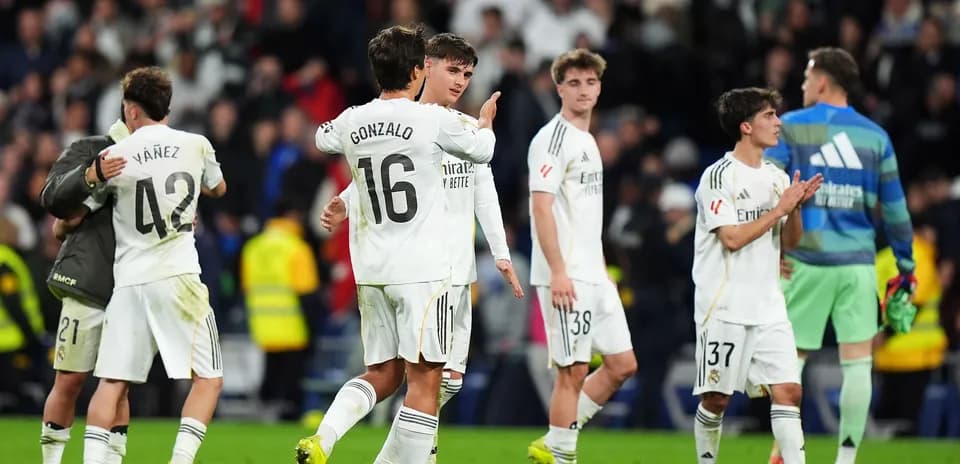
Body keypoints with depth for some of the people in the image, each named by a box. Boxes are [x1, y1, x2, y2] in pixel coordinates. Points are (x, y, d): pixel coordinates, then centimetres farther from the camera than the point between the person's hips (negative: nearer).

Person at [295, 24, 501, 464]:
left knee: (382, 374, 16)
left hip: (371, 270, 6)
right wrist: (485, 120, 32)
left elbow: (322, 137, 29)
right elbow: (482, 149, 11)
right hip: (422, 271, -6)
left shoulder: (351, 122, 4)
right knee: (424, 383, -2)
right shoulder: (433, 119, -9)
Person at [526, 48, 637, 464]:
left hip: (594, 277, 9)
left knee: (622, 365, 10)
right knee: (573, 371, -7)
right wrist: (558, 271, -23)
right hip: (565, 277, -9)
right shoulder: (553, 138, -10)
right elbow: (541, 207, -17)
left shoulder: (587, 141, 19)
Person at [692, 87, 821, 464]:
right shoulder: (720, 176, -9)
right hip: (725, 306, -6)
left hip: (769, 306, 6)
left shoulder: (776, 177, 12)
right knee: (716, 398, 1)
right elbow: (732, 238, -17)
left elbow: (789, 241, 14)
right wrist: (780, 209, -14)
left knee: (788, 391, -6)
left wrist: (796, 207, -5)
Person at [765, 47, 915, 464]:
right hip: (858, 263, 2)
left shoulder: (789, 128, 0)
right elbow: (894, 207, 10)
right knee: (857, 363, 5)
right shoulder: (875, 136, 7)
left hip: (806, 260, -2)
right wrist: (905, 265, 17)